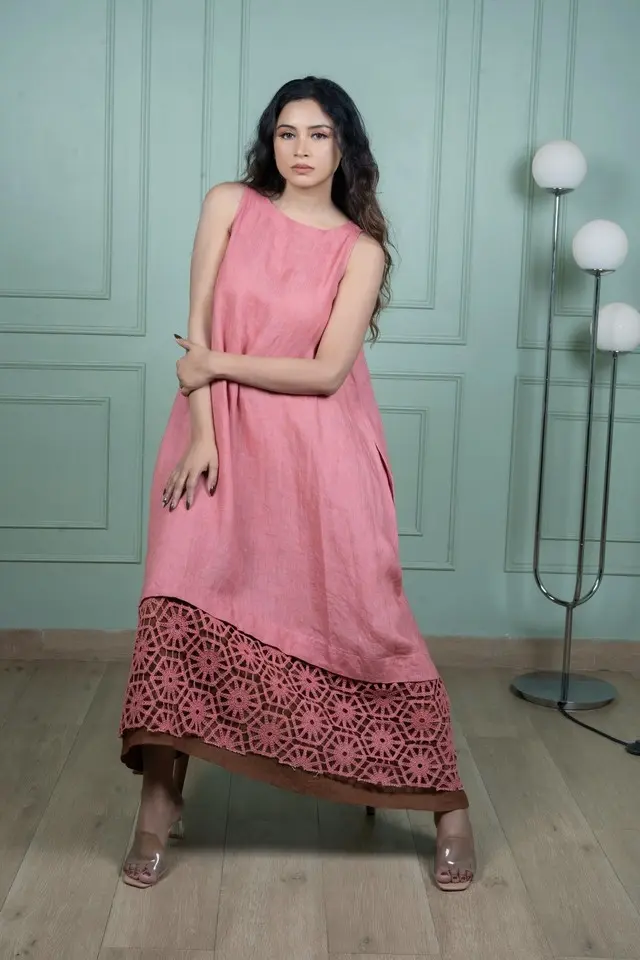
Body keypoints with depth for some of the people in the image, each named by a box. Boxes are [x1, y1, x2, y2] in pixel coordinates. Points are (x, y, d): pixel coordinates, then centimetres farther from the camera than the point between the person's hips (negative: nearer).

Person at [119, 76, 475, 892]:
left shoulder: (361, 249, 0)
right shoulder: (229, 206, 4)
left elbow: (328, 371, -9)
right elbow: (198, 330, -3)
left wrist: (219, 363, -9)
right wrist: (201, 436, -12)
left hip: (320, 453, -1)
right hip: (221, 440, 2)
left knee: (363, 619, 0)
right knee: (180, 605, -11)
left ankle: (447, 802, 13)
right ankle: (159, 803, 3)